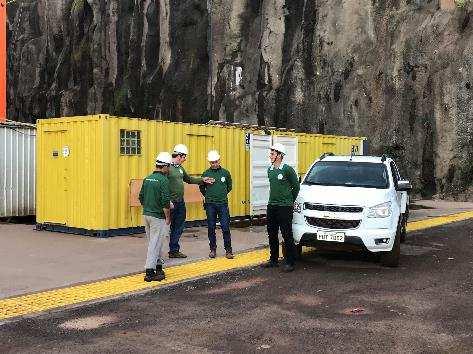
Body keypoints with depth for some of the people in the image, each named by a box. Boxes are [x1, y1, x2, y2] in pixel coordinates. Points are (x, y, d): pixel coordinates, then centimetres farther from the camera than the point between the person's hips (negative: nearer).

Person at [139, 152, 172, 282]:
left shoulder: (147, 179, 8)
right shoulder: (163, 180, -15)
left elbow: (141, 198, 13)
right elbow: (165, 202, -19)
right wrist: (168, 217, -10)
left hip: (146, 214, 8)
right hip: (158, 217, -8)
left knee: (155, 242, 19)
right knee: (155, 244, -3)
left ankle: (159, 266, 29)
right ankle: (149, 272, -3)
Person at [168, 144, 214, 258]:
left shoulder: (180, 168, 14)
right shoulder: (168, 167, -13)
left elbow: (189, 179, 29)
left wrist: (202, 180, 25)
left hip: (180, 202, 9)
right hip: (171, 203, -9)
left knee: (179, 227, 12)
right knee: (169, 227, -1)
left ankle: (174, 250, 20)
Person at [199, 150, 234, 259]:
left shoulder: (225, 173, 2)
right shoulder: (206, 173, 0)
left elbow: (229, 187, 16)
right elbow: (201, 188, 13)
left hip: (223, 204, 0)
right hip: (210, 205, 0)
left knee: (225, 227, -2)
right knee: (211, 228, 7)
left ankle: (228, 250, 5)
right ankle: (213, 249, 18)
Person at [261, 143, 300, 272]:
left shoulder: (287, 169, -11)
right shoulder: (270, 170, 10)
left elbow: (296, 186, -2)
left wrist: (290, 201, 6)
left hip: (285, 207, -7)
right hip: (271, 206, 7)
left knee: (287, 235, -3)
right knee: (272, 235, 12)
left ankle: (290, 262, 4)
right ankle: (273, 260, 23)